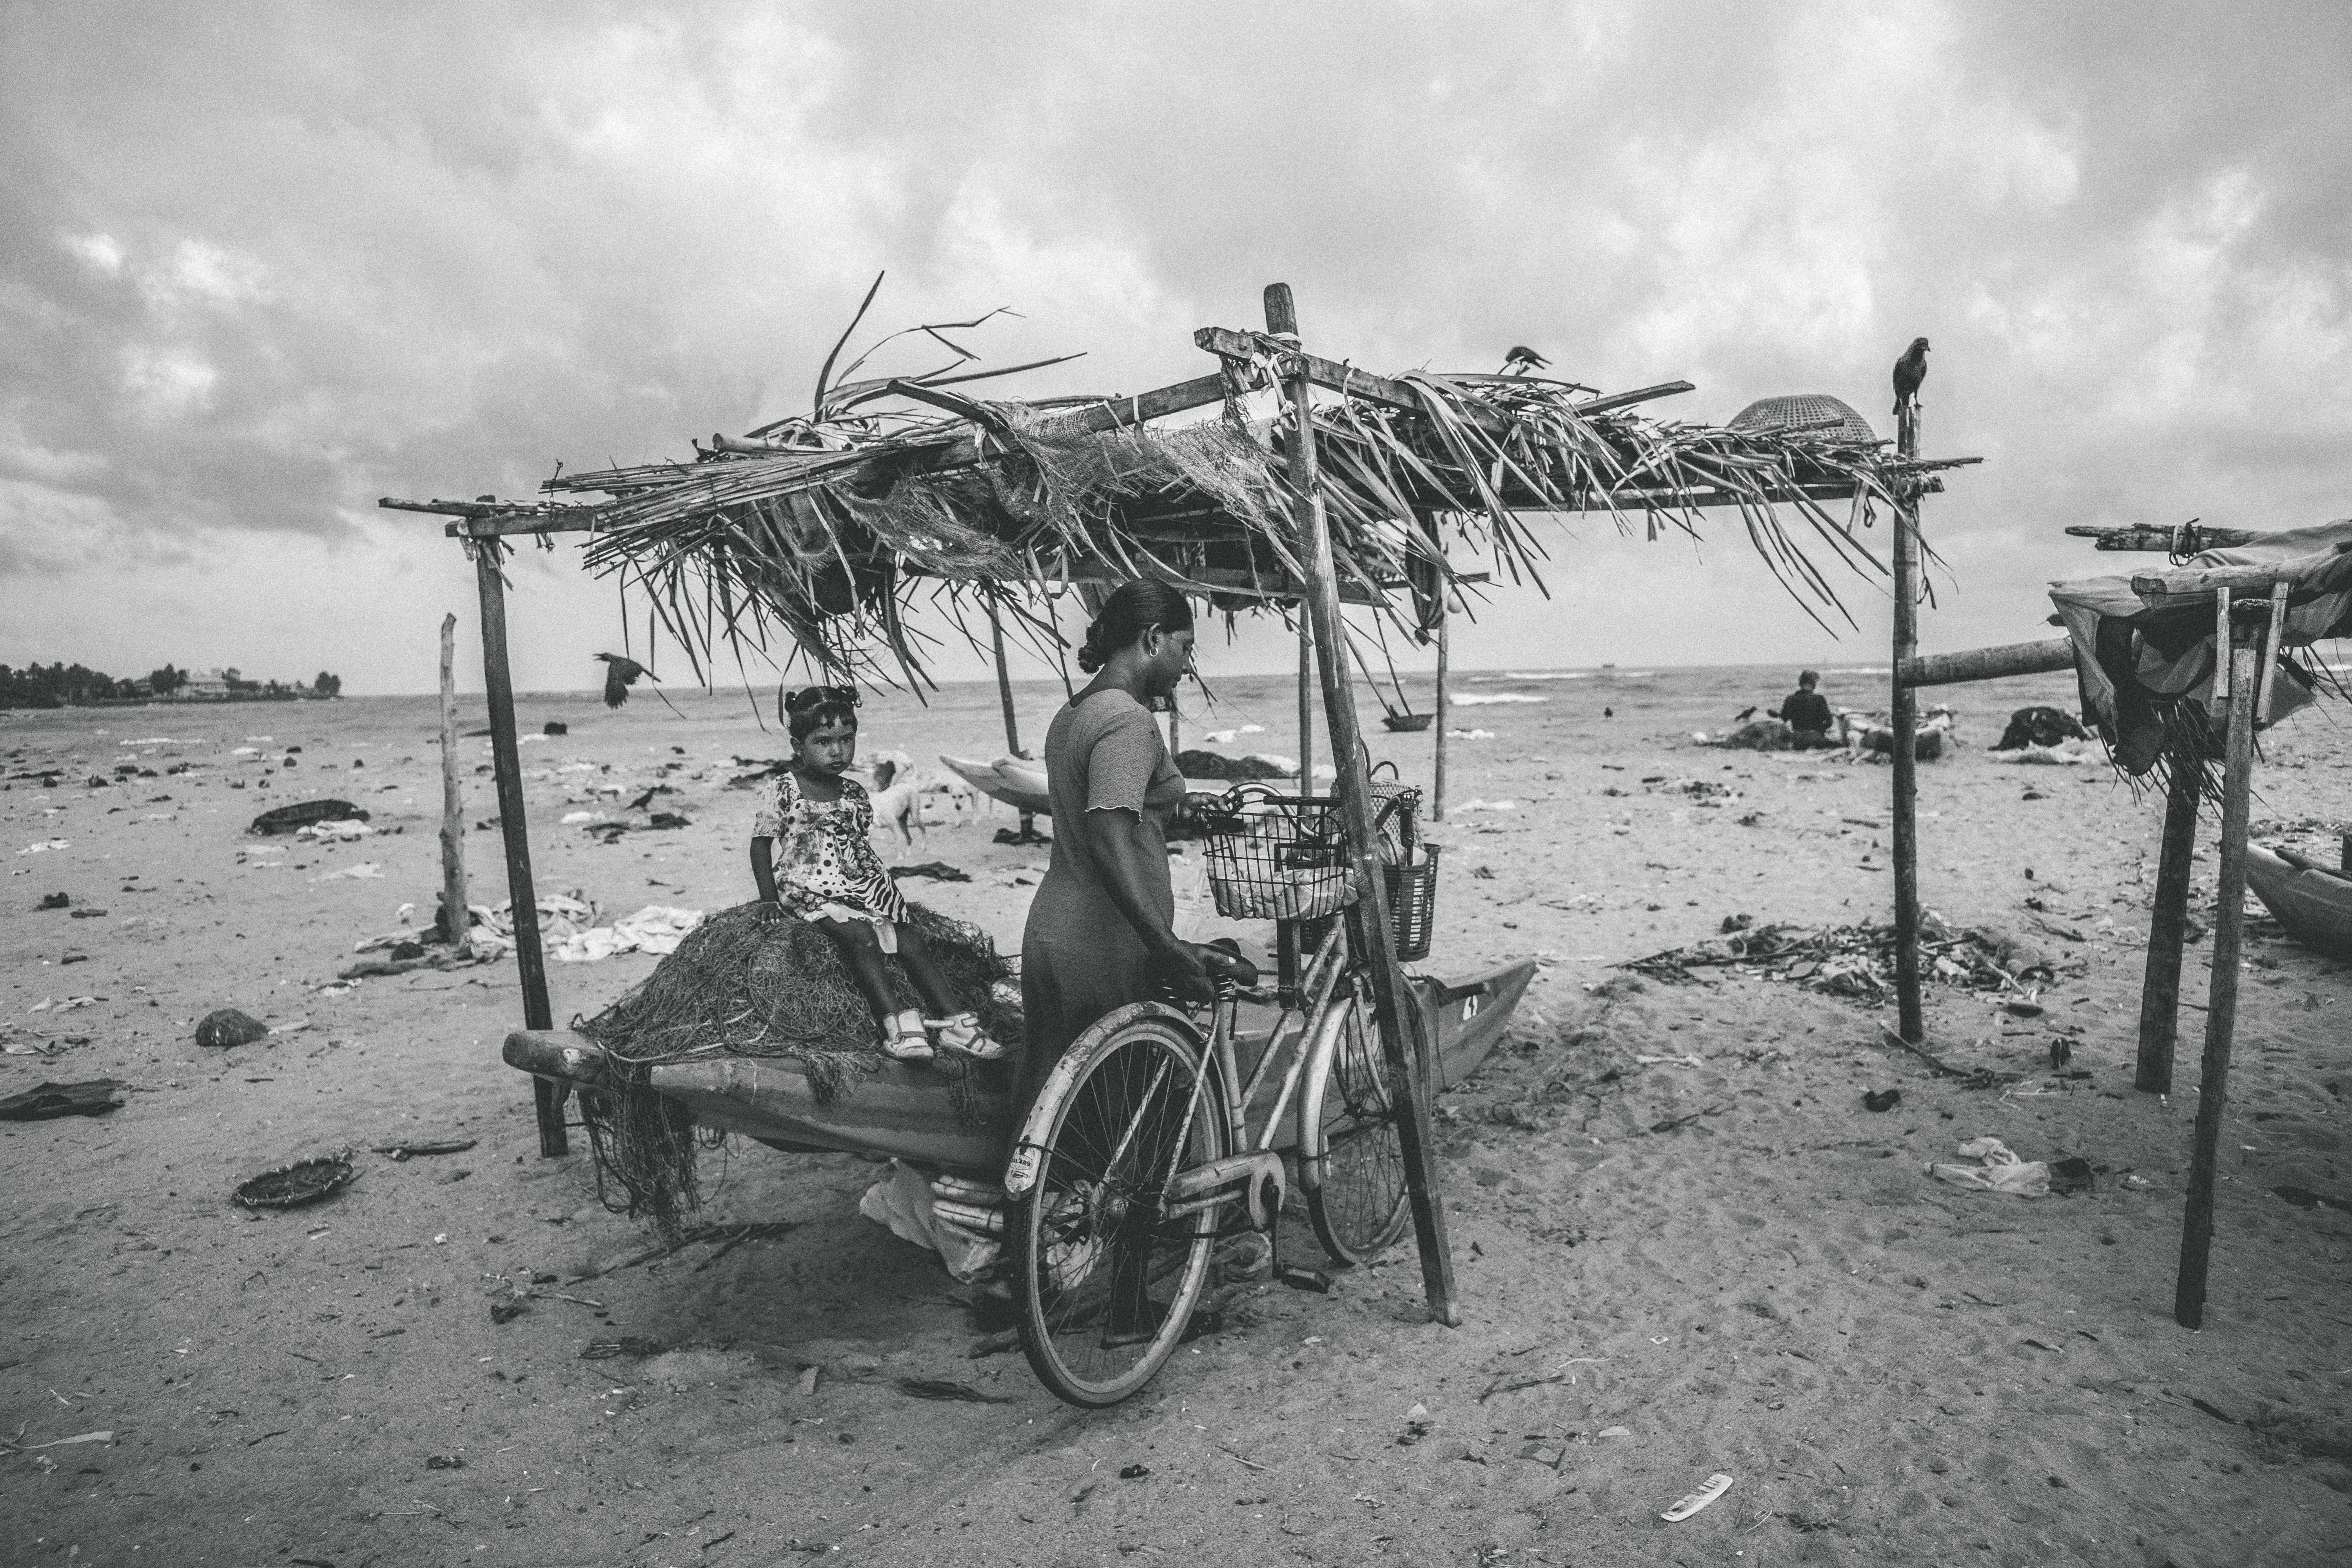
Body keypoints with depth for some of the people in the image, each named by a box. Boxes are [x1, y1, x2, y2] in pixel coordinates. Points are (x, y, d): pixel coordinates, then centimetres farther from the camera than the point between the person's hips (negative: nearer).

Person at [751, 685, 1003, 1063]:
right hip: (809, 890, -5)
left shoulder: (855, 794, 11)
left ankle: (956, 1022, -12)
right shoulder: (781, 790, -4)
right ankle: (898, 1025, -36)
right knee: (861, 936, -29)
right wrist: (769, 899, -7)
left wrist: (881, 883, 5)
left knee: (910, 939, -10)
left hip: (858, 886, 6)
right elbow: (762, 844, -1)